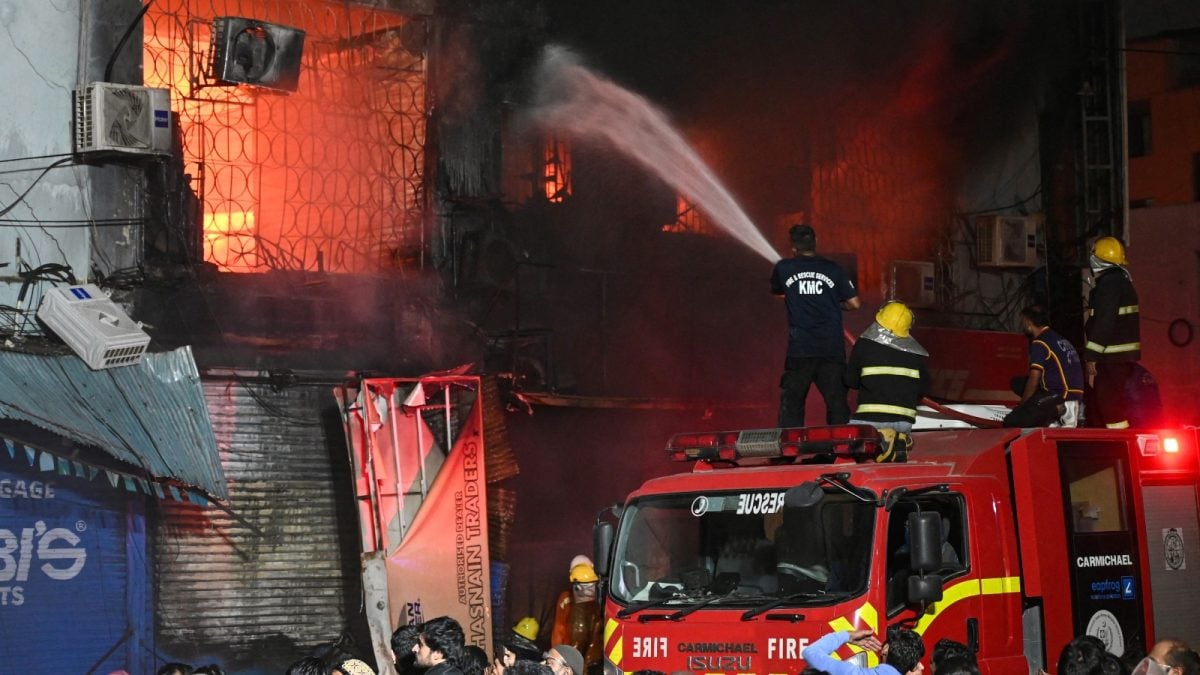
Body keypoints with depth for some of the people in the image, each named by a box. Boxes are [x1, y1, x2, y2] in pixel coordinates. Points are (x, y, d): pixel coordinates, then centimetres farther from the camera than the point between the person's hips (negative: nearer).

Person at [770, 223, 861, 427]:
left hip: (800, 348, 0)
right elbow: (854, 303, 5)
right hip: (832, 347, 1)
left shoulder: (784, 268, 3)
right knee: (837, 403, 4)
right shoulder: (833, 269, 2)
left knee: (791, 403, 6)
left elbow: (776, 292, 23)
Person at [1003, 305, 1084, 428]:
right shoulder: (1061, 340, 20)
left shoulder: (1039, 344, -9)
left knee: (1010, 422, -12)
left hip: (1059, 397, -9)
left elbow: (1033, 381, -10)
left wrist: (1022, 405, 5)